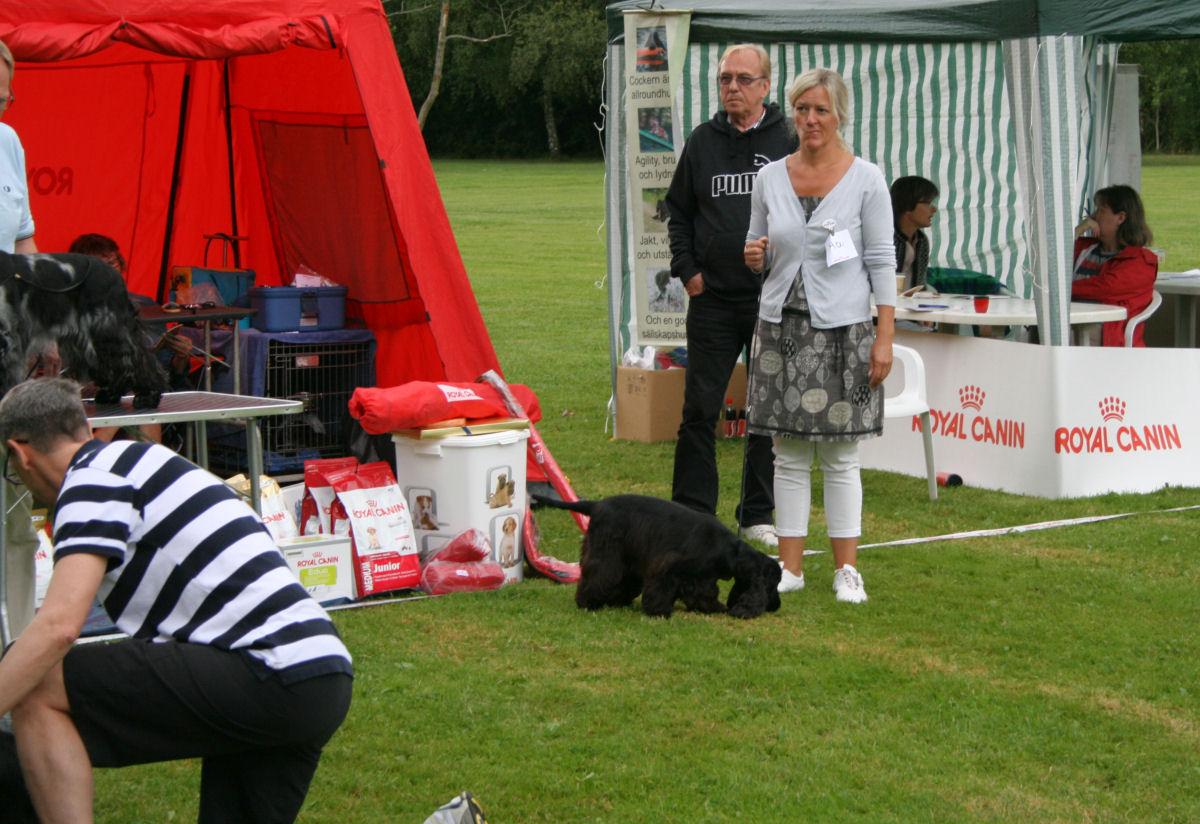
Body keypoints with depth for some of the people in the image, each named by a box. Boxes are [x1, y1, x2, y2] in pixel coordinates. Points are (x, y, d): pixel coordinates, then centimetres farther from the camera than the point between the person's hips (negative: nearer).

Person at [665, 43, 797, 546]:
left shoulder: (789, 141, 1)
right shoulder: (702, 141, 8)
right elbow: (678, 210, 17)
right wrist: (685, 269, 5)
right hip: (712, 298, 2)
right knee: (700, 409, 2)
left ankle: (759, 515, 17)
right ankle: (691, 512, 9)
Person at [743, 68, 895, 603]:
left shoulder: (866, 180, -2)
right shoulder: (770, 178, 7)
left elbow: (881, 261, -3)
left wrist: (885, 336, -8)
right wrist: (753, 256, -7)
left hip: (842, 330, -3)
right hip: (782, 326, 3)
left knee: (840, 456, 1)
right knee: (788, 453, 5)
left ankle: (846, 569, 8)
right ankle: (790, 566, 11)